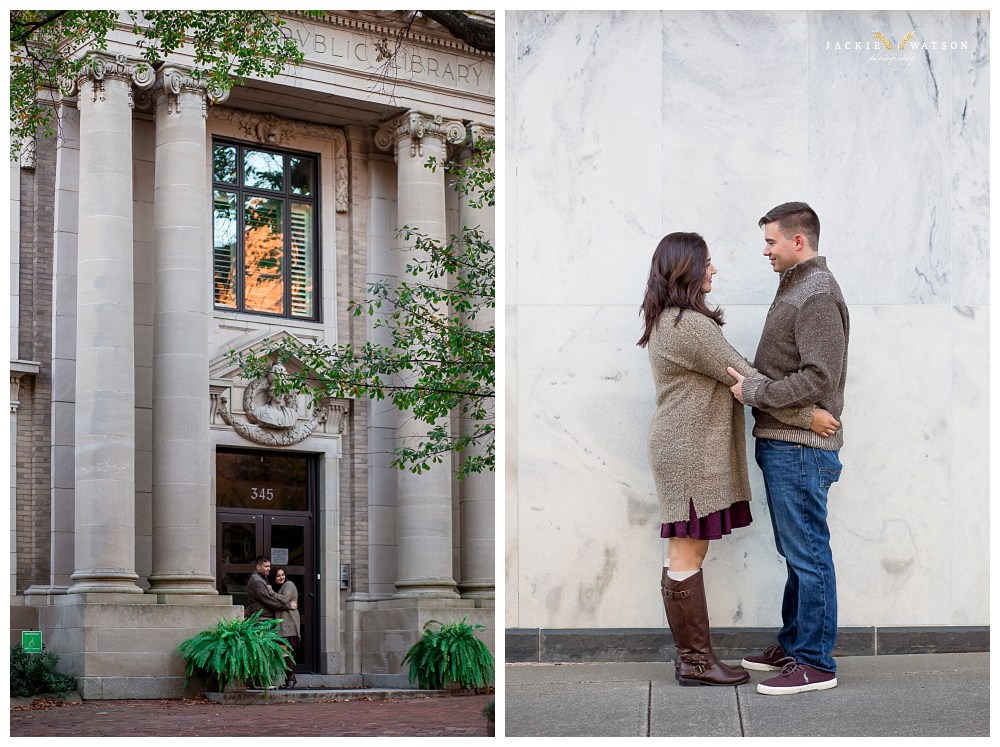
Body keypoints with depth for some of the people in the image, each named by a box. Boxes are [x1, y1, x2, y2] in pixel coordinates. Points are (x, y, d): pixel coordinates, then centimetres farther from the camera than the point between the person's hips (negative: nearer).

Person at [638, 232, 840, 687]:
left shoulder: (668, 321, 16)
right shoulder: (690, 325, -18)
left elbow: (730, 375, 21)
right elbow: (745, 379, -16)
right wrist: (807, 416, -11)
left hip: (687, 448, 11)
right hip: (689, 450, -11)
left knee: (689, 553, 11)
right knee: (688, 554, -6)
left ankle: (691, 653, 15)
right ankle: (694, 662, -1)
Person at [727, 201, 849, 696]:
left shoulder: (818, 295, -15)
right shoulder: (796, 287, 17)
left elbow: (818, 379, -22)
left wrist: (755, 392, -16)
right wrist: (752, 381, 8)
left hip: (800, 447, -10)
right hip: (781, 443, 10)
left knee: (808, 555, -5)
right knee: (795, 553, 16)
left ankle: (816, 663, 0)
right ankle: (792, 646, 26)